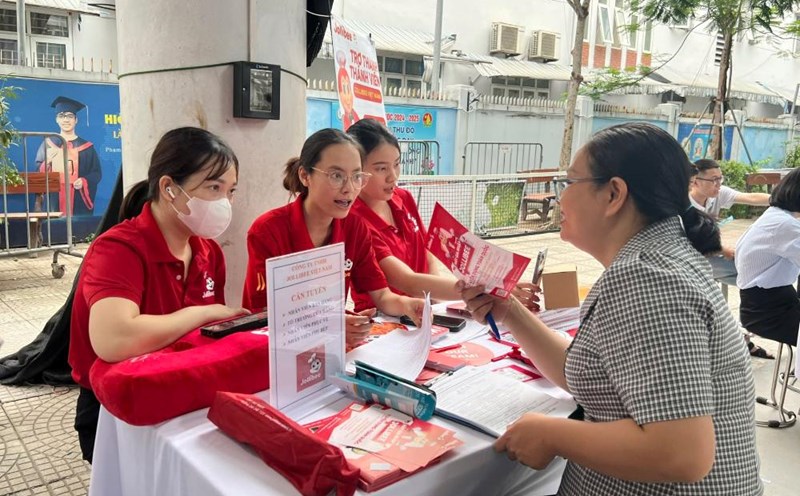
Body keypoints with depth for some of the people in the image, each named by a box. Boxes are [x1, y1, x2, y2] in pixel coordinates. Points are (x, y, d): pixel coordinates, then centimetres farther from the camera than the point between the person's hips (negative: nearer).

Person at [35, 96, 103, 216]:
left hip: (79, 201, -1)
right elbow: (38, 173, 9)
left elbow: (97, 173, 3)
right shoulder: (48, 144, 10)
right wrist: (46, 163, -12)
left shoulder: (86, 147, 7)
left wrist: (84, 182, -15)